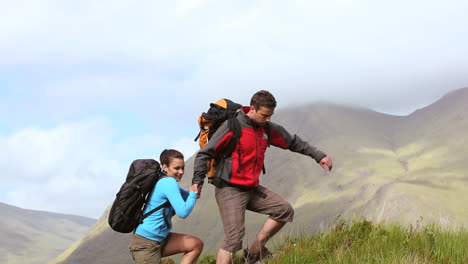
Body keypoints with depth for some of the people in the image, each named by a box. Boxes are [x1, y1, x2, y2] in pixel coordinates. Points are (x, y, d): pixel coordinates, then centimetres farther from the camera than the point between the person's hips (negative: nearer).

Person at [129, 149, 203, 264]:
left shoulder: (164, 181, 11)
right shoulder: (169, 182, -18)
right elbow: (183, 212, -24)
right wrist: (193, 194, -9)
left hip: (160, 239, 10)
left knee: (196, 245, 6)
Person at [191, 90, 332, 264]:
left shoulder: (268, 129, 6)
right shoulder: (233, 127, -15)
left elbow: (292, 142, 19)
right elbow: (204, 154, -13)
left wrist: (318, 156, 20)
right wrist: (197, 181, -20)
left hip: (252, 189, 8)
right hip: (230, 190, -8)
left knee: (284, 211, 2)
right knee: (234, 238, -18)